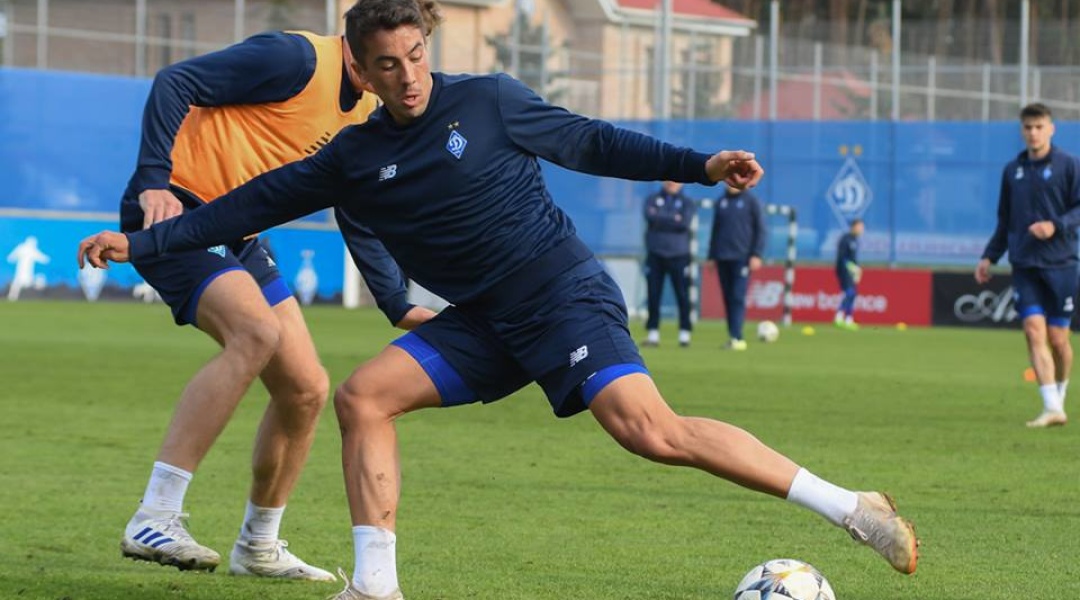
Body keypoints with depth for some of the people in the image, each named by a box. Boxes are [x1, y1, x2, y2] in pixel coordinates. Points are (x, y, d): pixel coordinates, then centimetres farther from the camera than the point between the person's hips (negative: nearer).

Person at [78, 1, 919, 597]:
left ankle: (851, 509, -23)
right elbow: (255, 204, 11)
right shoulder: (353, 160, 7)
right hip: (486, 324, 6)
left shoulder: (487, 102, -4)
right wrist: (141, 242, 9)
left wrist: (701, 166, -3)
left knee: (651, 431, -24)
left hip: (565, 293, -6)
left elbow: (592, 144, 3)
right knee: (363, 396, -9)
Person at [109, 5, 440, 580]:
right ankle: (153, 520, -32)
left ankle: (257, 547, 24)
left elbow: (360, 223, 21)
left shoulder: (364, 115, 12)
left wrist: (399, 307, 12)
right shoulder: (297, 58, -15)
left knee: (306, 389, 6)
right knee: (257, 330, -31)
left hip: (238, 238, 9)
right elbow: (174, 82, -19)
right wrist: (154, 181, -27)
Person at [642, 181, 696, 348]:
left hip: (679, 255, -1)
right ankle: (653, 333, 3)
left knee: (683, 295, -4)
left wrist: (661, 219, -6)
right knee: (653, 295, 0)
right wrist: (673, 219, -8)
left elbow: (684, 223, -10)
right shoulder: (652, 199, 12)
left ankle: (684, 333, 1)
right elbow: (650, 217, -8)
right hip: (655, 255, 1)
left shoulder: (687, 202, 8)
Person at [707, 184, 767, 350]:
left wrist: (757, 255, -11)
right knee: (728, 298, 4)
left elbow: (761, 230, -2)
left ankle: (737, 337, -17)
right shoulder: (720, 202, 14)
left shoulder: (752, 201, 1)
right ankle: (733, 337, 7)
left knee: (738, 297, -13)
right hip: (723, 259, 5)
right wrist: (712, 256, 15)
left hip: (742, 258, -5)